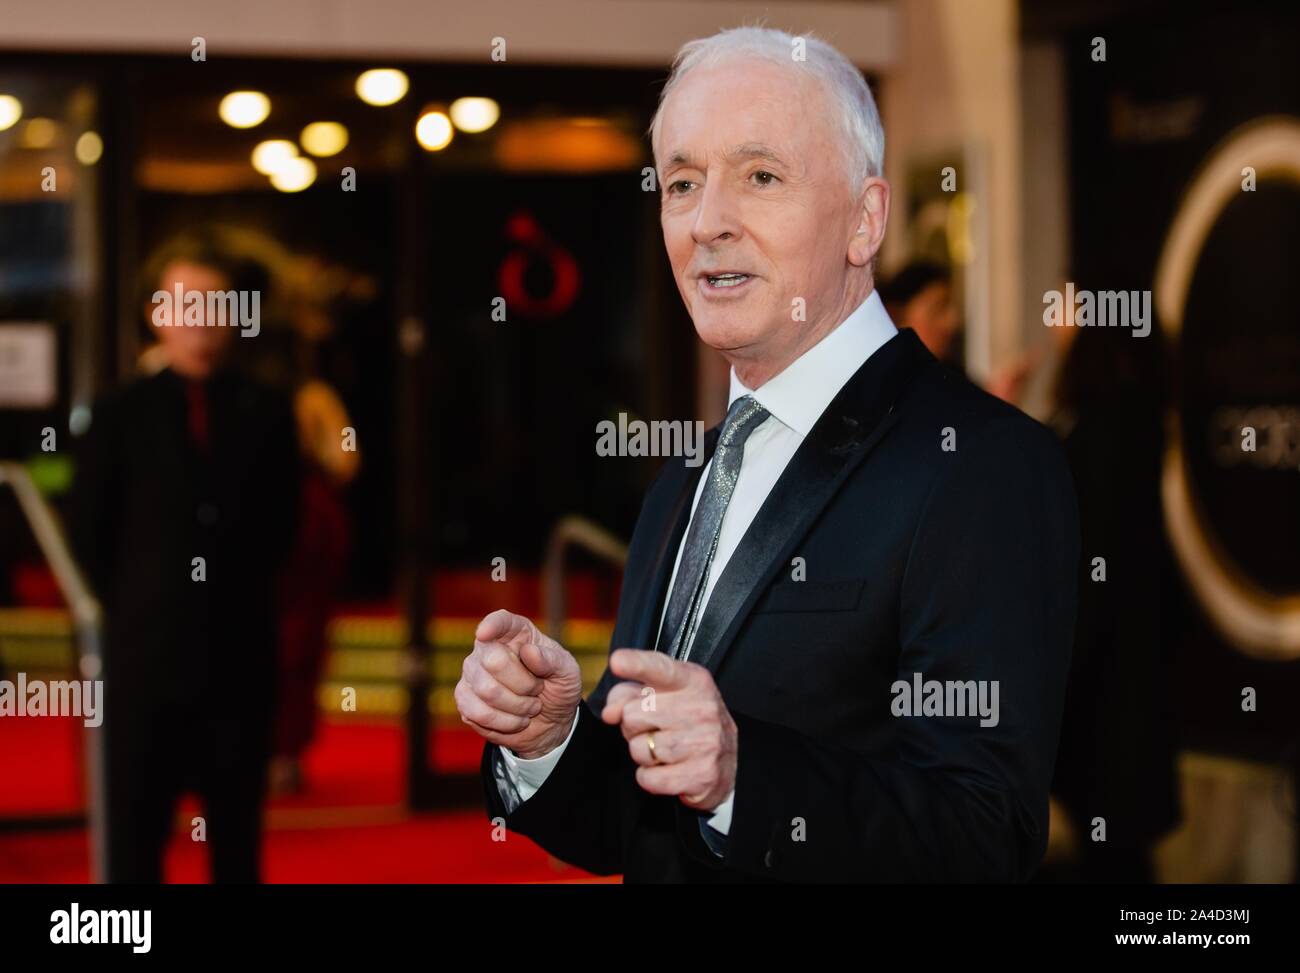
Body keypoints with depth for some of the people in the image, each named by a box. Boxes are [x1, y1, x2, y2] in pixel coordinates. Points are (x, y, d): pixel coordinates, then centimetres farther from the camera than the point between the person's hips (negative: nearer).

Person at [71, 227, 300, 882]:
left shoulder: (265, 414, 3)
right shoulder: (121, 415, 0)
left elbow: (278, 526, 11)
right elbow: (91, 535, 5)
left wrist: (238, 600, 8)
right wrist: (139, 611, 8)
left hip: (240, 658, 1)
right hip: (146, 659, -1)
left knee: (237, 839, 10)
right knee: (134, 841, 2)